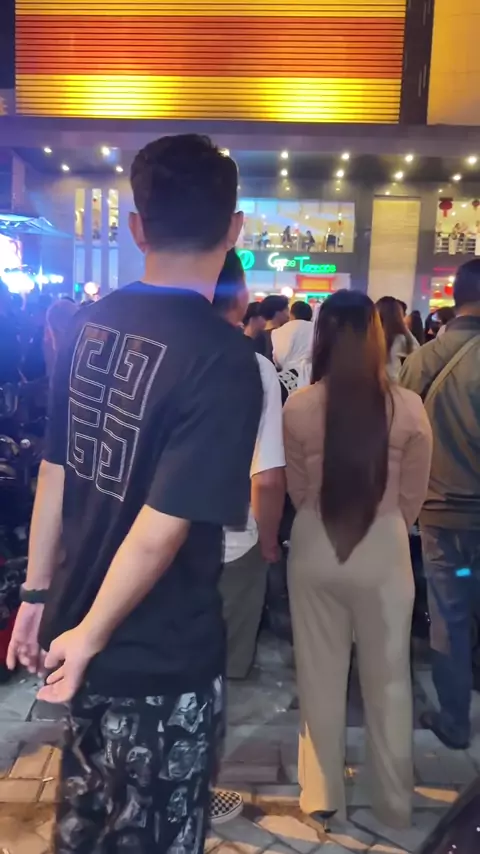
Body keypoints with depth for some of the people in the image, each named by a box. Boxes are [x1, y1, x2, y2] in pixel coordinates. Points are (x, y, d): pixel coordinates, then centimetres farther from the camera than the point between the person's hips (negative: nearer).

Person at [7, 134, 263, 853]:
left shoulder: (91, 324, -3)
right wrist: (90, 634, -12)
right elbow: (161, 528, -26)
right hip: (164, 656, -6)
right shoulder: (224, 358, -23)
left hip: (83, 617, 6)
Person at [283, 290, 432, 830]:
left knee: (320, 675, 17)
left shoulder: (298, 407, -12)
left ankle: (322, 797, 33)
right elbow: (413, 496, -1)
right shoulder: (408, 408, -12)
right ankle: (394, 803, 34)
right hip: (384, 550, 0)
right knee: (387, 679, 17)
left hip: (315, 548, 1)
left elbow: (297, 489, 2)